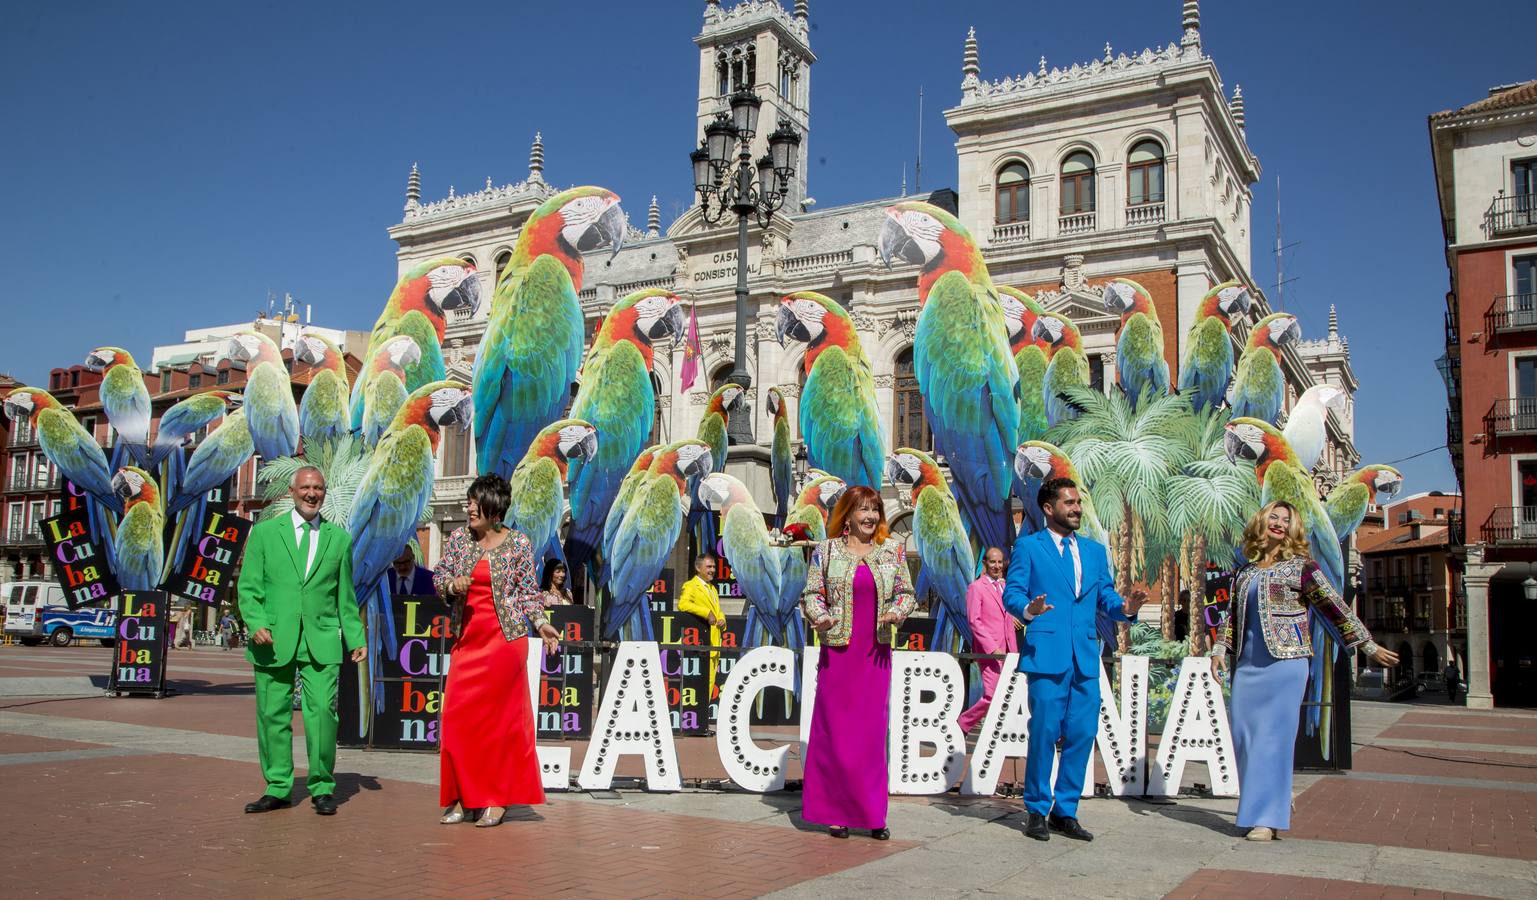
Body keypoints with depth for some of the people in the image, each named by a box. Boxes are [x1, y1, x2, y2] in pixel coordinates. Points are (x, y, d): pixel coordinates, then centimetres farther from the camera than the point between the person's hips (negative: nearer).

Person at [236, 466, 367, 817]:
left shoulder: (339, 538, 13)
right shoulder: (264, 532, 9)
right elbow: (248, 587, 5)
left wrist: (355, 639, 10)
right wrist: (257, 623, -11)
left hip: (322, 641, 0)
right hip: (274, 640, 0)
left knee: (323, 710, -8)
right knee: (272, 713, 4)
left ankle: (322, 788, 5)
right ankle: (277, 788, 16)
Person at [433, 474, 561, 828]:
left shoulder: (519, 543, -2)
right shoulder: (458, 538, 7)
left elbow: (529, 592, 4)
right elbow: (438, 578, 11)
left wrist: (541, 623, -9)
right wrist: (452, 585, -10)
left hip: (505, 639, -4)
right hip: (467, 639, 4)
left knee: (501, 718, -1)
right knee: (458, 718, 1)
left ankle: (496, 799, 9)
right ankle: (465, 798, 12)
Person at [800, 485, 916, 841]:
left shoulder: (893, 550, 8)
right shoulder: (826, 551, 3)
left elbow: (906, 592, 12)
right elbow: (811, 593, 4)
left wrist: (898, 611, -8)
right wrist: (819, 617, -15)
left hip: (876, 652, 2)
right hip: (837, 651, -2)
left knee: (873, 731, 3)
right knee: (835, 730, 0)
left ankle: (872, 815, 12)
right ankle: (836, 811, 11)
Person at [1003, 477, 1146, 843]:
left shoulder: (1094, 550, 19)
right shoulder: (1028, 546, 4)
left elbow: (1105, 596, 15)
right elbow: (1011, 593, -2)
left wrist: (1124, 607, -7)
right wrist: (1028, 609, -23)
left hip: (1086, 657, 5)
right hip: (1047, 654, -5)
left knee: (1082, 734, 5)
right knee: (1044, 733, -4)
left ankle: (1065, 811, 17)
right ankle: (1037, 810, 10)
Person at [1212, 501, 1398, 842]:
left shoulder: (1301, 566, 2)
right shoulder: (1244, 572, 16)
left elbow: (1334, 607, 2)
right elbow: (1233, 616, 23)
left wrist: (1368, 646, 4)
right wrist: (1220, 649, 12)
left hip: (1285, 662, -5)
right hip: (1247, 665, 6)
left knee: (1273, 736, -9)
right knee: (1244, 737, 3)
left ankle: (1268, 817, -3)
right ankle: (1271, 806, 16)